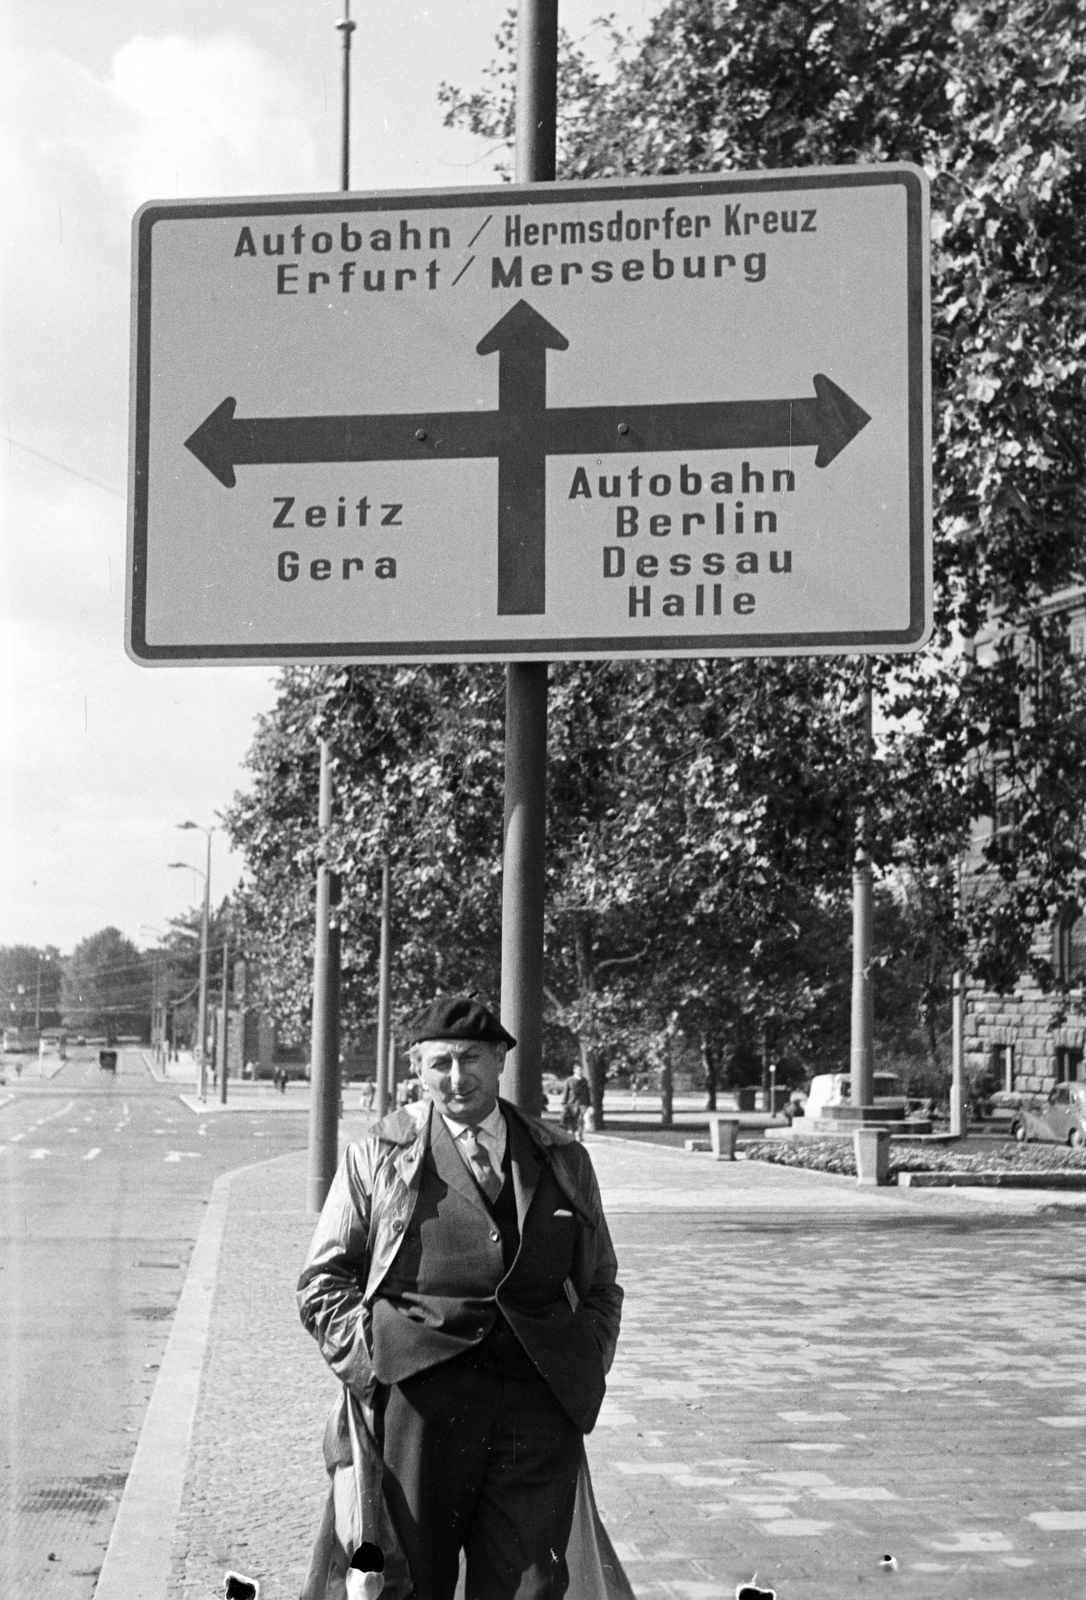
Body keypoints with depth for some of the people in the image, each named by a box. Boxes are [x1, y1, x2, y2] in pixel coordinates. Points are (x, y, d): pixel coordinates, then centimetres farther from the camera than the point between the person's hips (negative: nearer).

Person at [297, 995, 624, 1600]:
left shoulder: (565, 1160, 15)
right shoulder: (379, 1155, 8)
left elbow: (601, 1286, 22)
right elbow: (324, 1280, 9)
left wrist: (587, 1374, 7)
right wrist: (369, 1356, -6)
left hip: (538, 1402, 2)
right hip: (415, 1391, -2)